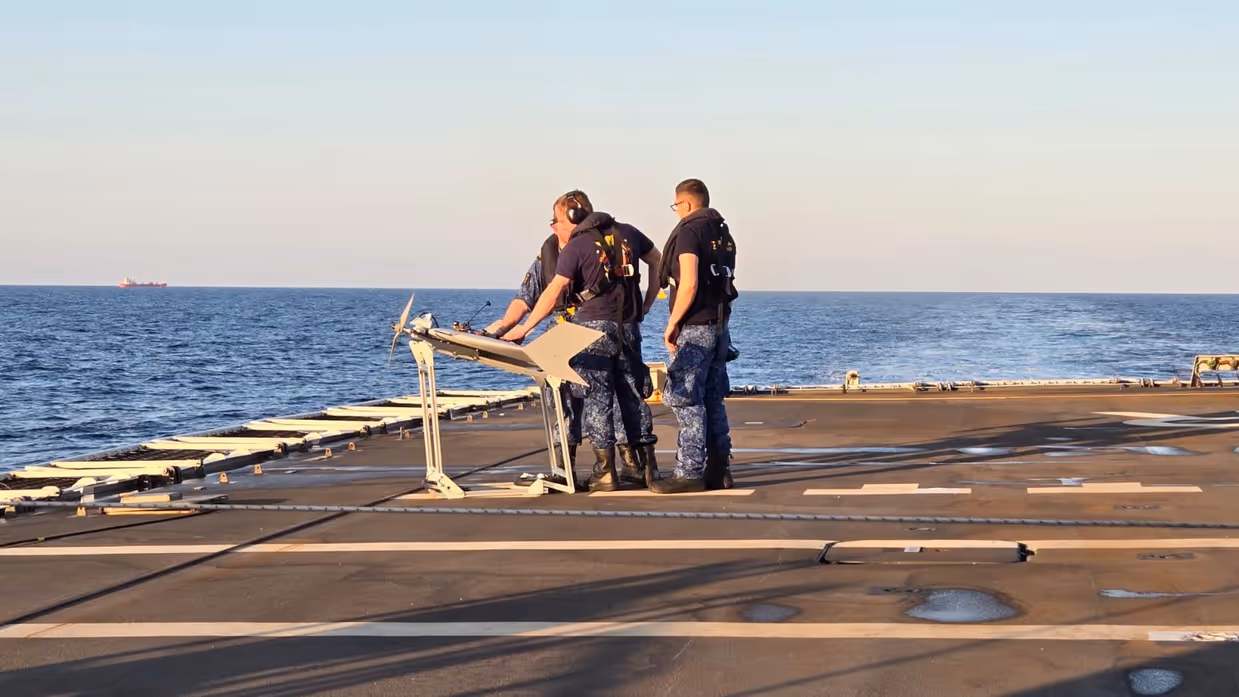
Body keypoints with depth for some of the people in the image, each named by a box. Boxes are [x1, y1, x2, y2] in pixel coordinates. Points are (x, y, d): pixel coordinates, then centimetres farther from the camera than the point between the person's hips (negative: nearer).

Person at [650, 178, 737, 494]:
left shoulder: (689, 231, -11)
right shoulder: (722, 233, 15)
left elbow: (689, 285, -20)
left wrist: (672, 323, -13)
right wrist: (718, 317, 18)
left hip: (694, 329, -9)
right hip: (719, 326, 9)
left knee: (686, 400, -5)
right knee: (713, 400, 12)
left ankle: (690, 473, -6)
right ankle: (719, 470, 14)